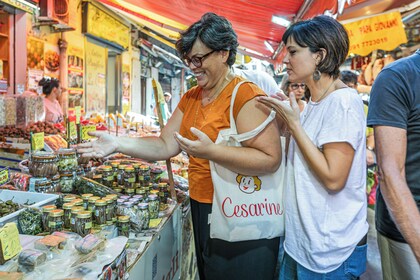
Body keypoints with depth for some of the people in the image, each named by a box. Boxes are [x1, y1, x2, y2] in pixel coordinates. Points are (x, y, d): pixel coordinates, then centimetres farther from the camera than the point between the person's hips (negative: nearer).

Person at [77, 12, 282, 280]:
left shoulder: (247, 96, -18)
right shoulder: (190, 98, 7)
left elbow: (271, 160, -25)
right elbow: (165, 145, 4)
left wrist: (211, 151, -34)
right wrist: (117, 143, -8)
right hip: (201, 208, 8)